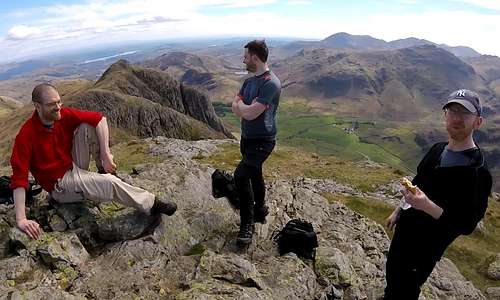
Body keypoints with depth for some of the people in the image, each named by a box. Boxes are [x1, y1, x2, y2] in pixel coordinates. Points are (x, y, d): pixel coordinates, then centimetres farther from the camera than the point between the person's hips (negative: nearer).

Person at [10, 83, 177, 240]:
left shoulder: (64, 115, -11)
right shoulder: (26, 136, -23)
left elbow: (99, 118, -11)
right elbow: (19, 177, -26)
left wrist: (106, 154, -19)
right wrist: (21, 219, -31)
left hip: (75, 166, 5)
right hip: (60, 185, -5)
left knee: (87, 126, -15)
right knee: (109, 182, -29)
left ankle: (103, 169, -6)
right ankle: (151, 204, -14)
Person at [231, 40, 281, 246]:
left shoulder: (271, 83, -20)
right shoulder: (249, 81, 9)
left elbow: (250, 113, -26)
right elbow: (235, 108, 4)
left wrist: (240, 106, -5)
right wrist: (247, 109, -17)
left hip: (262, 140, -9)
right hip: (247, 137, 9)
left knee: (241, 175, -20)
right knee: (255, 175, 19)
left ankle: (247, 225, -6)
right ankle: (260, 211, 39)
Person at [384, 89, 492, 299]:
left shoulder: (478, 172, -24)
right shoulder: (437, 149, 0)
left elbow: (467, 225, -23)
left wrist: (427, 206, -37)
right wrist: (399, 211, 17)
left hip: (425, 248, -7)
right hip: (403, 232, 7)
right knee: (392, 276, 27)